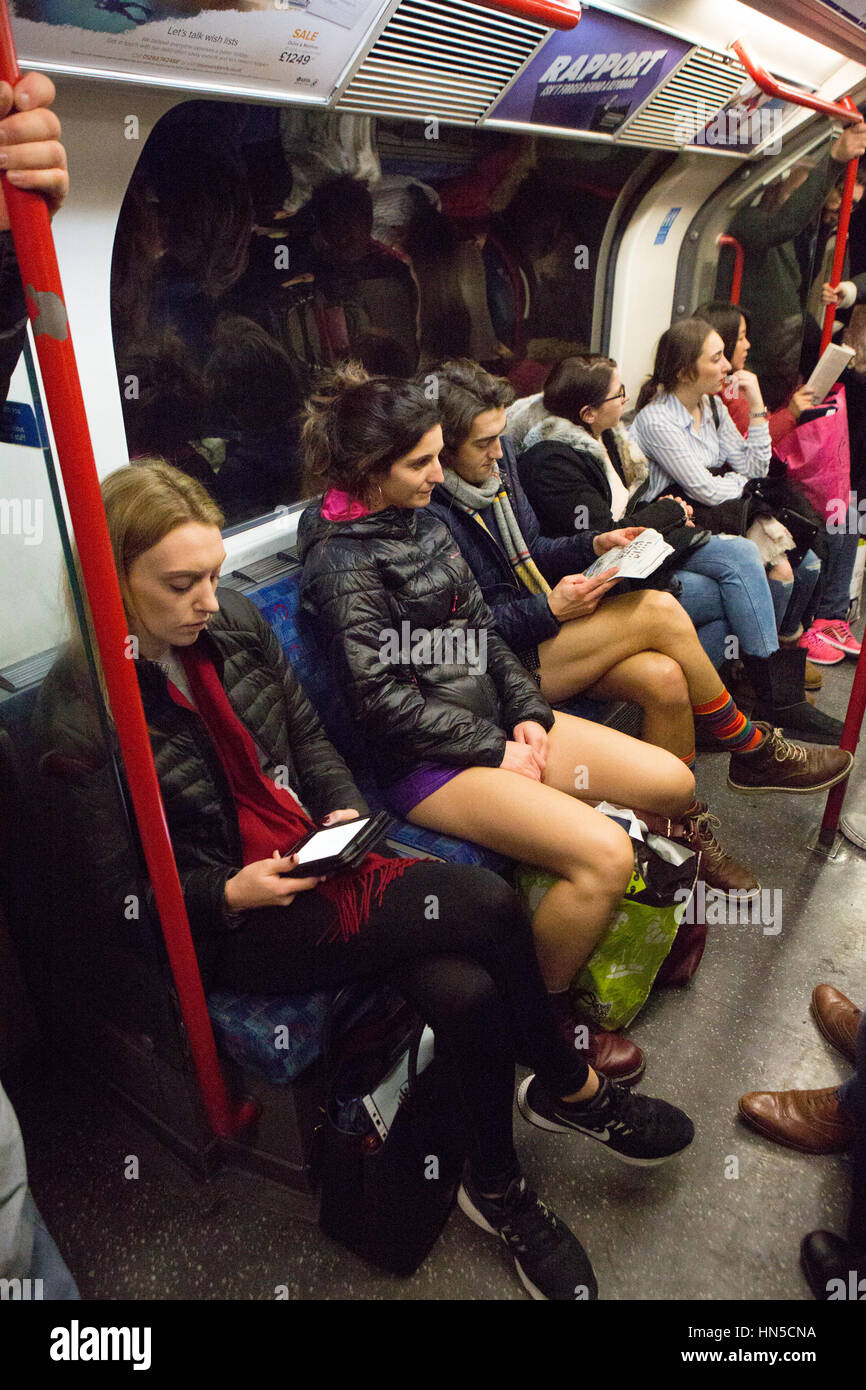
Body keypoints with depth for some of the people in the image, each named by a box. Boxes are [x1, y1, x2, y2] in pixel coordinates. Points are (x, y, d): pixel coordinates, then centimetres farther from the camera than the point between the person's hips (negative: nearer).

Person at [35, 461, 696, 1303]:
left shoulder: (234, 624, 0)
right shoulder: (81, 710, -14)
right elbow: (125, 890, -9)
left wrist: (343, 810, -4)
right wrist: (232, 893, -23)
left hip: (314, 856, 5)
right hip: (226, 925, -5)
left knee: (467, 992, -18)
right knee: (483, 904, -21)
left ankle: (496, 1186, 13)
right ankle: (570, 1088, 8)